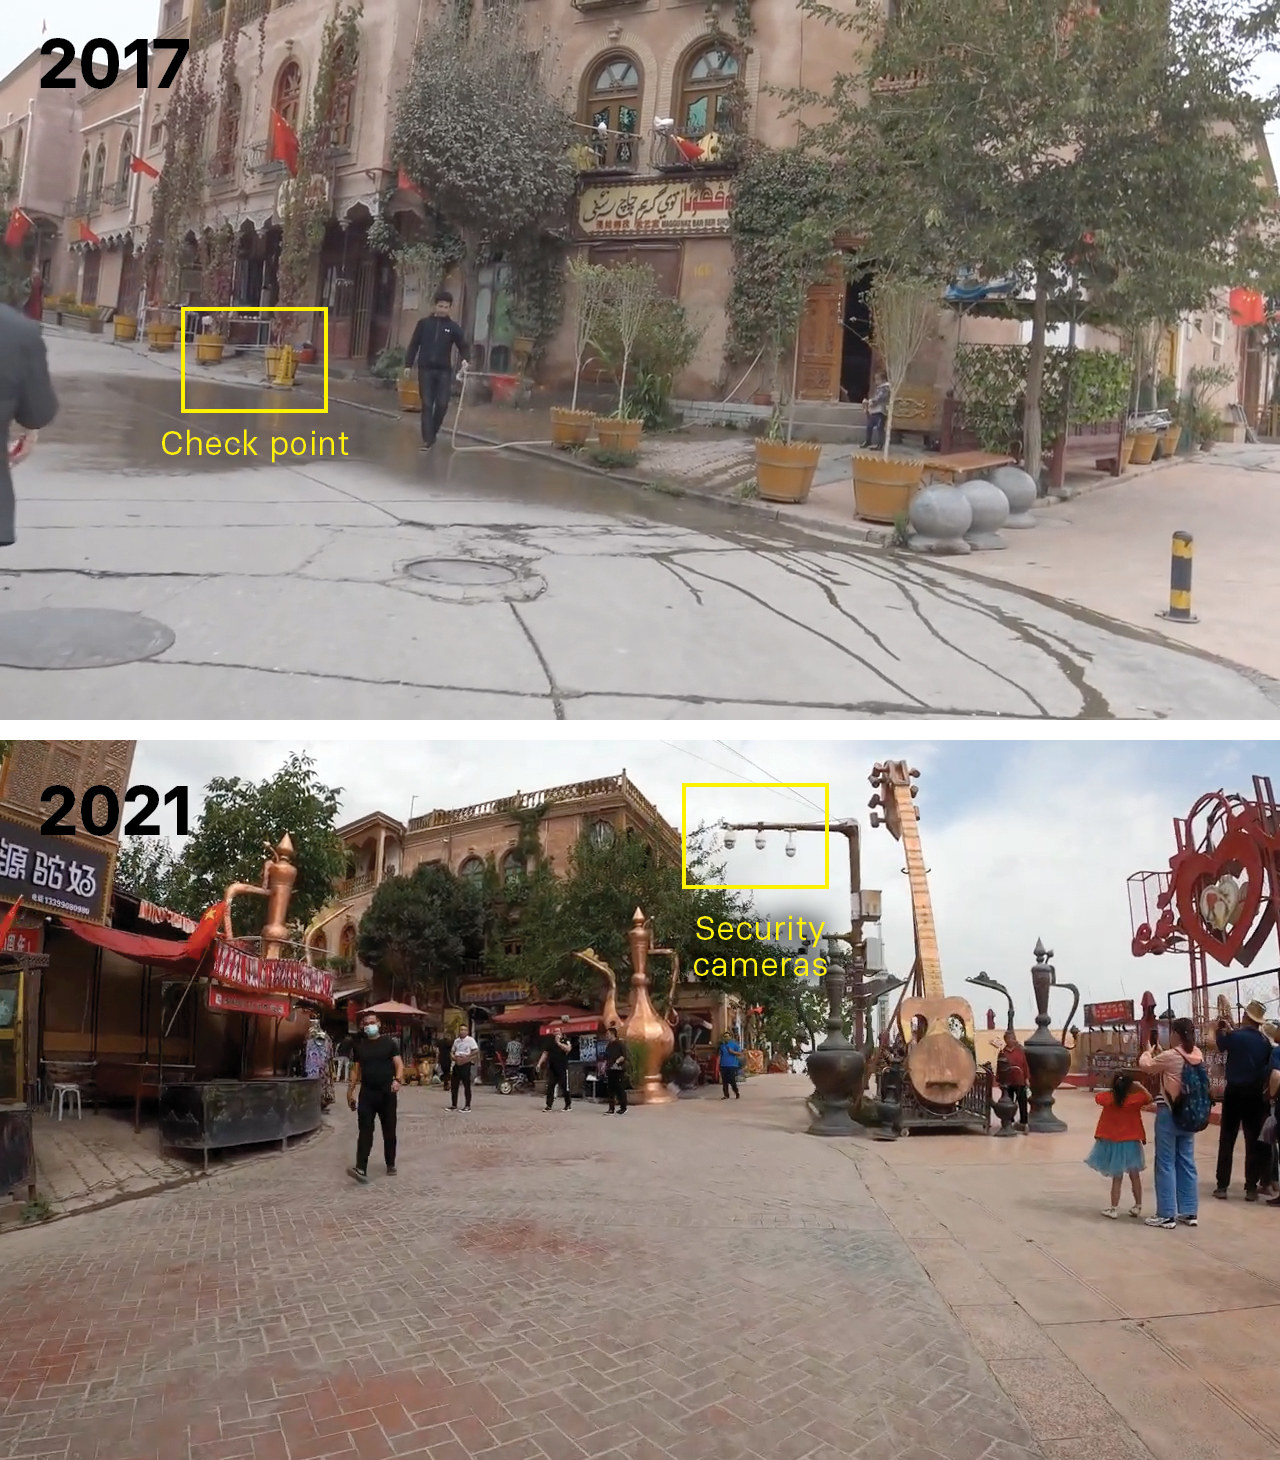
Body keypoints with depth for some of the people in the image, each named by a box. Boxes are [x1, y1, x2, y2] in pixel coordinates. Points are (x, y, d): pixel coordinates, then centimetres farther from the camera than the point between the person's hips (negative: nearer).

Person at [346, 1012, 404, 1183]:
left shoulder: (389, 1043, 1)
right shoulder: (359, 1046, 10)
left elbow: (399, 1064, -4)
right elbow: (356, 1070, 13)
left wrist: (398, 1080, -24)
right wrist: (350, 1092, 8)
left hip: (387, 1093, -1)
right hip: (367, 1093, 2)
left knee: (389, 1131, 8)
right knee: (365, 1131, -9)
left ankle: (391, 1165, 22)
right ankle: (361, 1169, -19)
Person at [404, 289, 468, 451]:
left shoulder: (454, 327, 4)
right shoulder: (424, 323, 4)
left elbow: (463, 346, 5)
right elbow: (414, 345, 7)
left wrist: (464, 359, -16)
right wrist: (408, 364, 1)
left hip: (444, 371, 0)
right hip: (425, 369, 0)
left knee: (442, 404, -4)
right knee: (427, 405, -2)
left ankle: (434, 431, 21)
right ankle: (428, 439, 0)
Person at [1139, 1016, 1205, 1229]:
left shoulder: (1170, 1056, -17)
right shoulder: (1197, 1055, 1)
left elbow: (1145, 1064, -1)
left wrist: (1148, 1052, 17)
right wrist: (1160, 1054, 18)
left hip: (1169, 1113, -7)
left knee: (1166, 1163, 0)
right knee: (1186, 1162, 13)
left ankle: (1166, 1215, 2)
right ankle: (1189, 1212, 18)